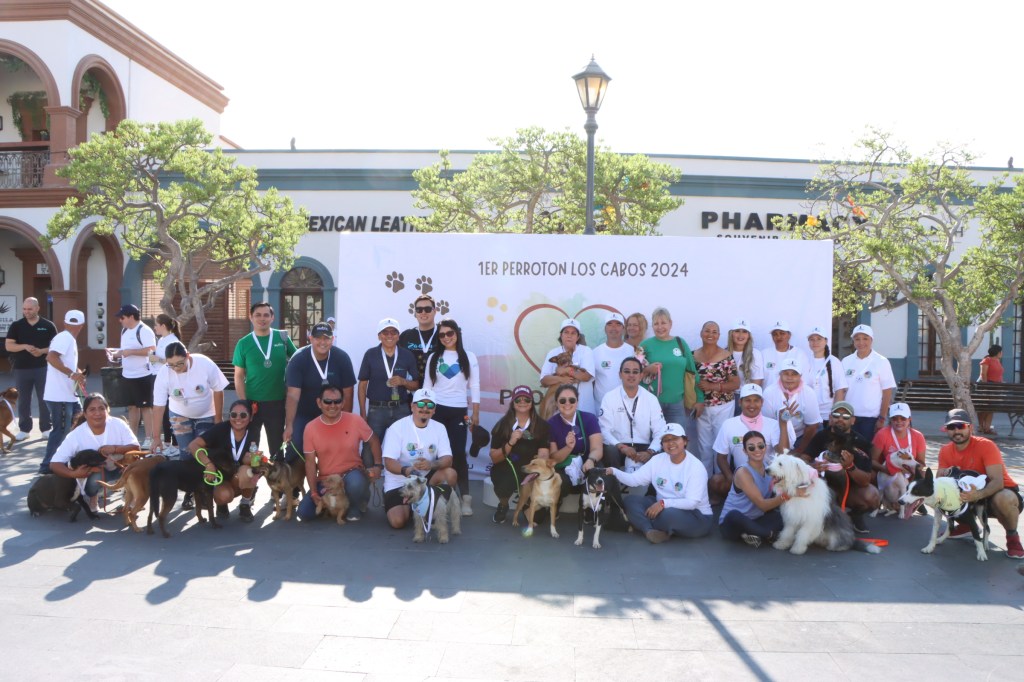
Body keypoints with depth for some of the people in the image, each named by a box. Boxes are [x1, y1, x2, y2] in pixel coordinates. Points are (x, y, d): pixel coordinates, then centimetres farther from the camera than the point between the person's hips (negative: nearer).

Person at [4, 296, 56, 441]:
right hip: (21, 368, 1)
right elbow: (8, 346, 0)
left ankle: (46, 428, 10)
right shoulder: (16, 326, 4)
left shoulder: (48, 325, 1)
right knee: (23, 400, 7)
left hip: (43, 368, -1)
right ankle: (24, 429, 16)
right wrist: (24, 346, -18)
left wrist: (42, 351, -15)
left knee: (44, 399, 2)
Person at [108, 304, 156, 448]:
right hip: (128, 375, 9)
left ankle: (149, 439, 1)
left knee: (145, 407, -3)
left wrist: (131, 351, -24)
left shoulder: (144, 331, -15)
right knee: (132, 406, 15)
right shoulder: (125, 330, 13)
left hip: (143, 375, -9)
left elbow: (151, 350, -24)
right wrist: (115, 353, 5)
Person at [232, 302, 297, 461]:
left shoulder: (283, 337, -1)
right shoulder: (243, 343, -3)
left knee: (277, 446, 14)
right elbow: (239, 376, -1)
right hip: (253, 403, 0)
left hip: (278, 402, 1)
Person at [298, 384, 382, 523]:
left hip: (352, 473, -2)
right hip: (325, 481, 3)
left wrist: (377, 465, -10)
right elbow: (310, 462, -3)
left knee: (356, 483, -39)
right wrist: (314, 492, -9)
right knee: (304, 513, -13)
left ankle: (355, 508, -2)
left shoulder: (355, 420, -12)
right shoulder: (310, 428, -8)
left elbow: (373, 442, 4)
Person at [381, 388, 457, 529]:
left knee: (450, 473, -25)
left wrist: (431, 465, -35)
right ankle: (409, 507, 14)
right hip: (399, 482, -3)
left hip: (426, 478, 3)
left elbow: (447, 459, -12)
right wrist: (406, 470, -41)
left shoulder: (439, 428, -3)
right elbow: (389, 462, -19)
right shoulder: (397, 427, -14)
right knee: (398, 521, -22)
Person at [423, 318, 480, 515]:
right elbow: (427, 386, 8)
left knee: (458, 453, -5)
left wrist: (475, 414, -1)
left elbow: (474, 387, 3)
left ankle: (465, 497, -1)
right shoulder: (433, 357, 7)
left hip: (458, 411, -1)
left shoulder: (469, 357, 4)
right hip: (436, 410, 1)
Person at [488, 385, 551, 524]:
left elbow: (543, 455, -8)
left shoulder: (542, 426, 1)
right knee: (504, 485, -34)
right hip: (506, 469, 0)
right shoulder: (503, 424, 0)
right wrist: (510, 443, -19)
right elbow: (494, 458, -2)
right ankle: (503, 506, 4)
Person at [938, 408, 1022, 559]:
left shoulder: (986, 446, -22)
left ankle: (1012, 537, -8)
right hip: (972, 497, 5)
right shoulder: (945, 451, -6)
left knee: (1003, 499, -40)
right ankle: (965, 524, 11)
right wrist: (946, 476, -32)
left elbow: (998, 482, -31)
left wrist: (978, 494, -50)